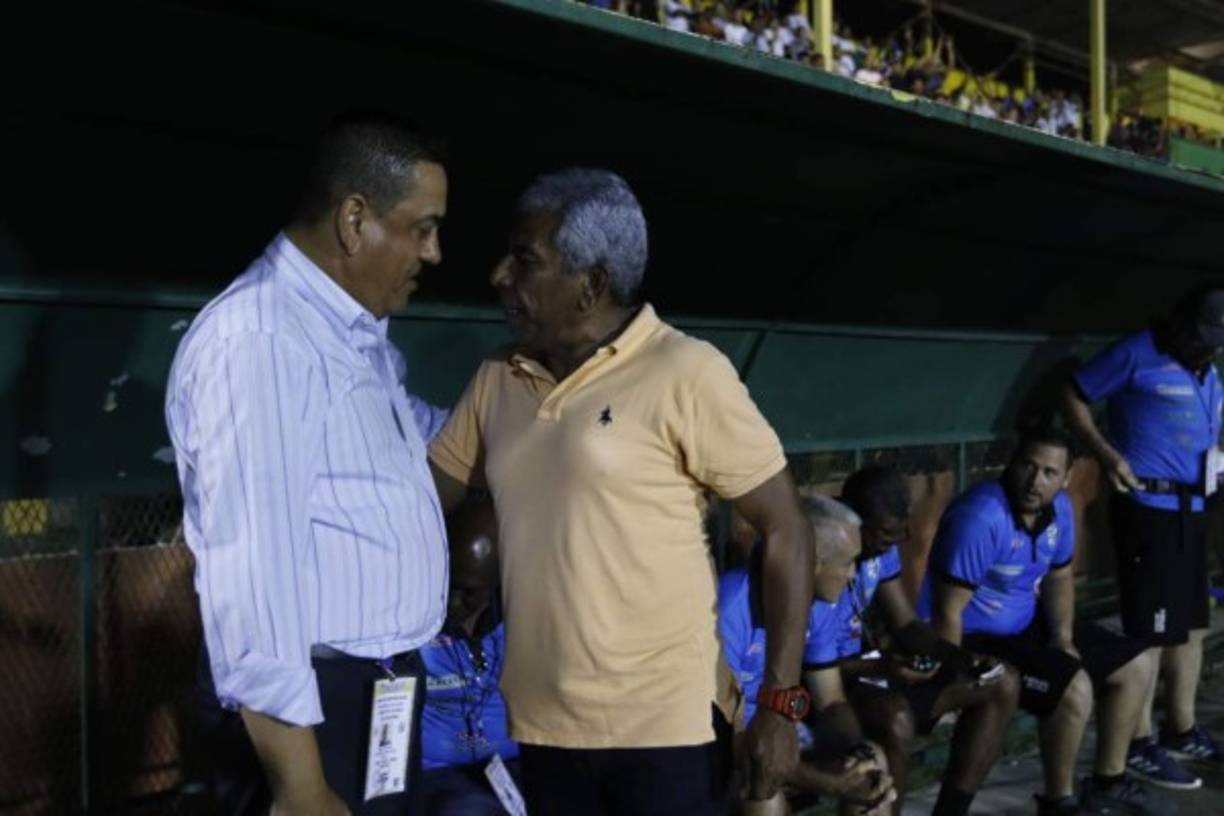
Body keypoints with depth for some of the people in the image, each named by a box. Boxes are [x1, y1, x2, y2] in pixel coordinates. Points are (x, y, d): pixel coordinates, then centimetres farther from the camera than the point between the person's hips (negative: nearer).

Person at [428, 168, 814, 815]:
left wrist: (781, 703, -12)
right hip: (543, 727, 5)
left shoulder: (685, 374, -10)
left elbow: (785, 532, -8)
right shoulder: (496, 382, 6)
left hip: (665, 725, -5)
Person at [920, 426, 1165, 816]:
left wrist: (1063, 636, 0)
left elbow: (1059, 576, 14)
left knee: (1136, 665, 11)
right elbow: (948, 611, -28)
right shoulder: (981, 517, -30)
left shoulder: (1059, 507, -3)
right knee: (1074, 688, -28)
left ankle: (1108, 781, 24)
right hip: (974, 638, -9)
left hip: (1026, 625, 10)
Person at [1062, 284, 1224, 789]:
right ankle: (1139, 744, 5)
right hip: (1147, 506, -8)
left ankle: (1182, 730, 29)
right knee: (1149, 630, -4)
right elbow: (1073, 396, -7)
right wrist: (1107, 454, -16)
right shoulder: (1137, 354, -8)